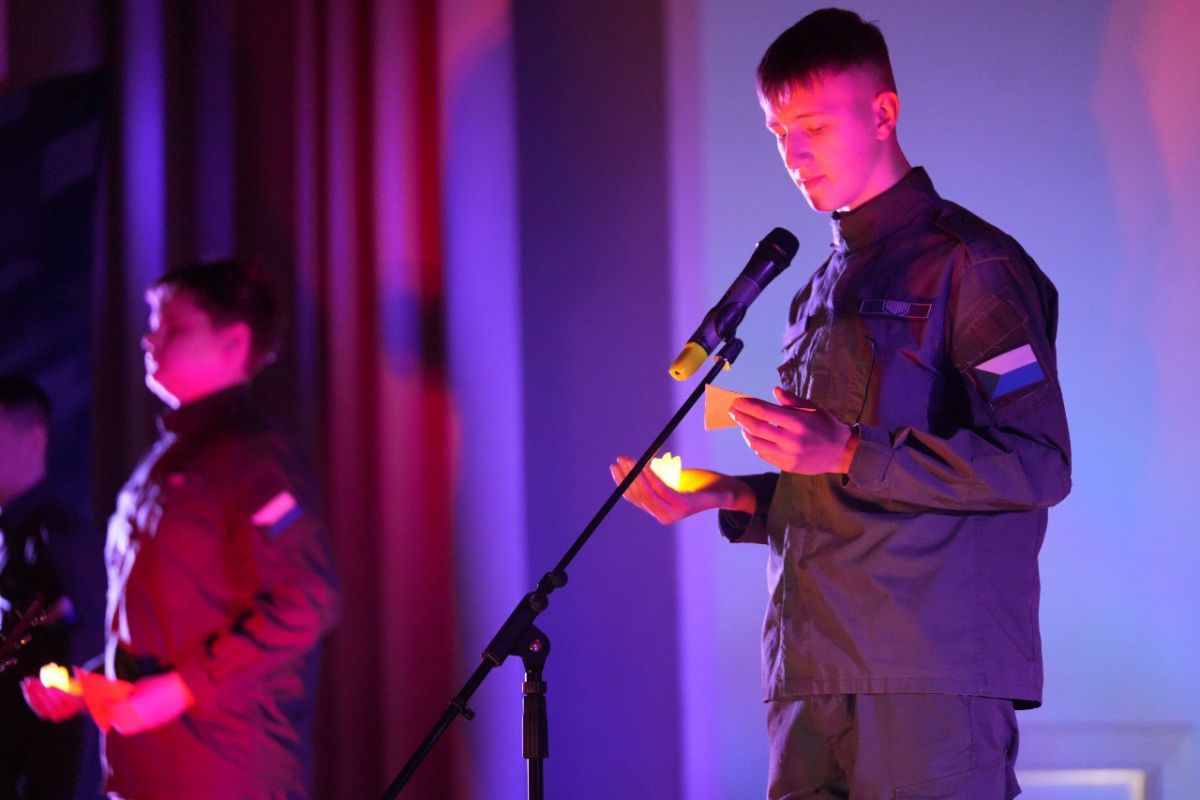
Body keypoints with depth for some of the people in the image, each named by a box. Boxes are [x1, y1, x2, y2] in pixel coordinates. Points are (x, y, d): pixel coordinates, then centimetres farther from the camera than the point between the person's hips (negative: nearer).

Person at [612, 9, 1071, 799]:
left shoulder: (969, 264, -3)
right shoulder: (823, 288, 23)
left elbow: (1039, 465, -12)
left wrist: (851, 454, -18)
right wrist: (733, 498, 9)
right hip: (815, 675, 7)